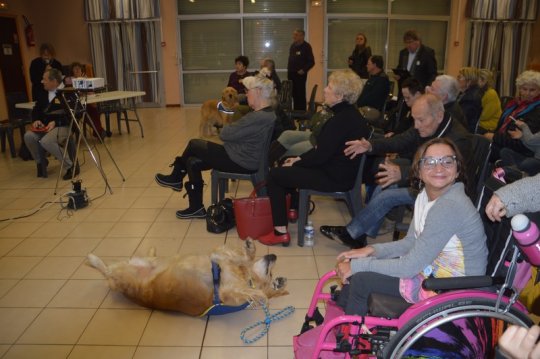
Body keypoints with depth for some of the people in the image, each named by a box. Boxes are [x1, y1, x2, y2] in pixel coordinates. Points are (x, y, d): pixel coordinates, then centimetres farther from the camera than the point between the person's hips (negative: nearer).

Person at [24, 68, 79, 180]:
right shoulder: (43, 93, 15)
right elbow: (36, 110, 22)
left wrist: (55, 122, -22)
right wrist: (36, 120, 1)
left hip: (63, 126, -6)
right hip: (45, 126, 7)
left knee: (45, 141, -32)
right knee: (28, 136, -20)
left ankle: (71, 166, -16)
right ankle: (40, 162, 6)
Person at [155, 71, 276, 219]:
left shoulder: (258, 118, -27)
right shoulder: (267, 113, 5)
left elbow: (225, 134, -22)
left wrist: (225, 127, -1)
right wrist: (230, 127, -5)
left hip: (240, 162, -10)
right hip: (246, 157, 10)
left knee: (193, 145, 3)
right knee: (193, 162, 11)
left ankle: (176, 178, 24)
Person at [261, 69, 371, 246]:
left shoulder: (342, 120, -24)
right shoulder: (348, 114, 7)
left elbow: (321, 155, -23)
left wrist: (296, 163, -7)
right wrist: (299, 159, 8)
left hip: (335, 178, -10)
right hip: (343, 170, 10)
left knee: (275, 175, -5)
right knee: (286, 169, 25)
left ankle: (280, 232, -1)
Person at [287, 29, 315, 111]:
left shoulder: (306, 46, -7)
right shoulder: (292, 46, 13)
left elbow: (311, 62, -9)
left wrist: (304, 70, -17)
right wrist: (289, 70, 12)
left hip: (300, 74, -7)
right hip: (291, 73, 7)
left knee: (300, 94, -6)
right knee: (294, 93, 9)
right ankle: (295, 110, 18)